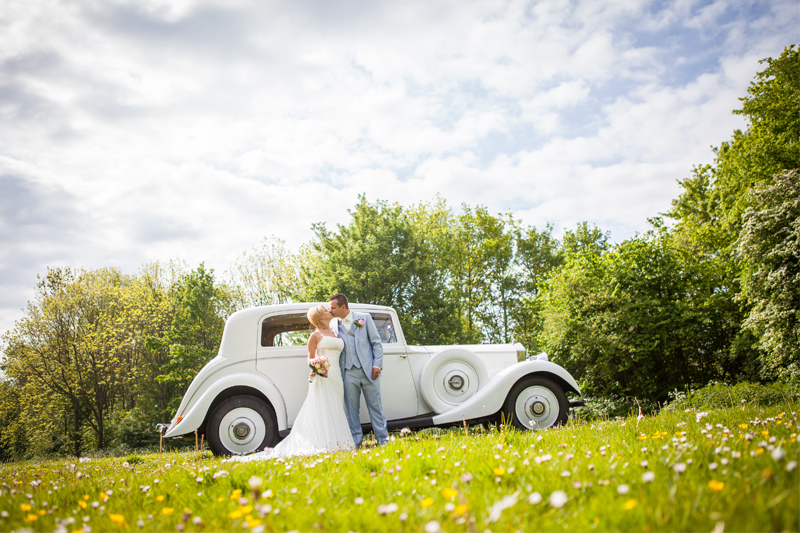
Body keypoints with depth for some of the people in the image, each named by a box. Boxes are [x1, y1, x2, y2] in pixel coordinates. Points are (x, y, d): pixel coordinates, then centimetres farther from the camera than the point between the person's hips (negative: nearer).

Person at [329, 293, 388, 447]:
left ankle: (383, 440, 8)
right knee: (351, 409, 2)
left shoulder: (364, 318, 6)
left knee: (375, 405, 1)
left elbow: (376, 343, 5)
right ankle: (355, 443, 10)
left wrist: (377, 365, -4)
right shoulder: (333, 325, 11)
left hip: (368, 370, -2)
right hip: (348, 372, 2)